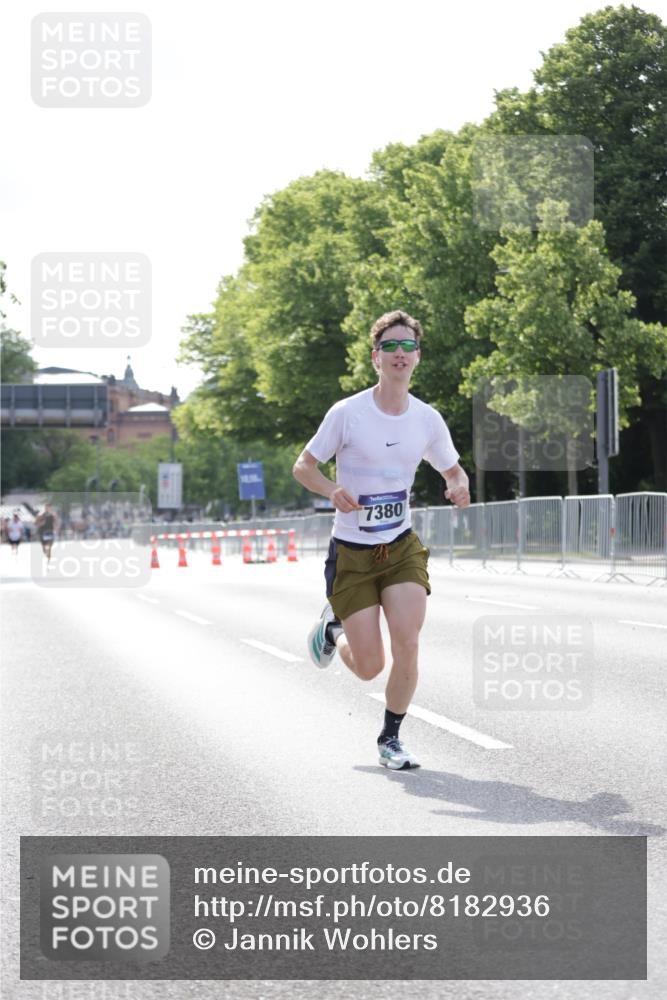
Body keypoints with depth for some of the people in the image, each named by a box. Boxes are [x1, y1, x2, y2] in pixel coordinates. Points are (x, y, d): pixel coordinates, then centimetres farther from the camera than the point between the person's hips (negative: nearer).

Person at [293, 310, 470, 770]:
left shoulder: (428, 419, -1)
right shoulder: (347, 413, -11)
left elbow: (453, 471, 13)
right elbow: (303, 466, -2)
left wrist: (459, 487, -12)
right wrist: (333, 490, -23)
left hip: (402, 547, 3)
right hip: (351, 552, -3)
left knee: (407, 646, -13)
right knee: (369, 667, -5)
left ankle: (391, 738, 10)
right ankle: (334, 626, 31)